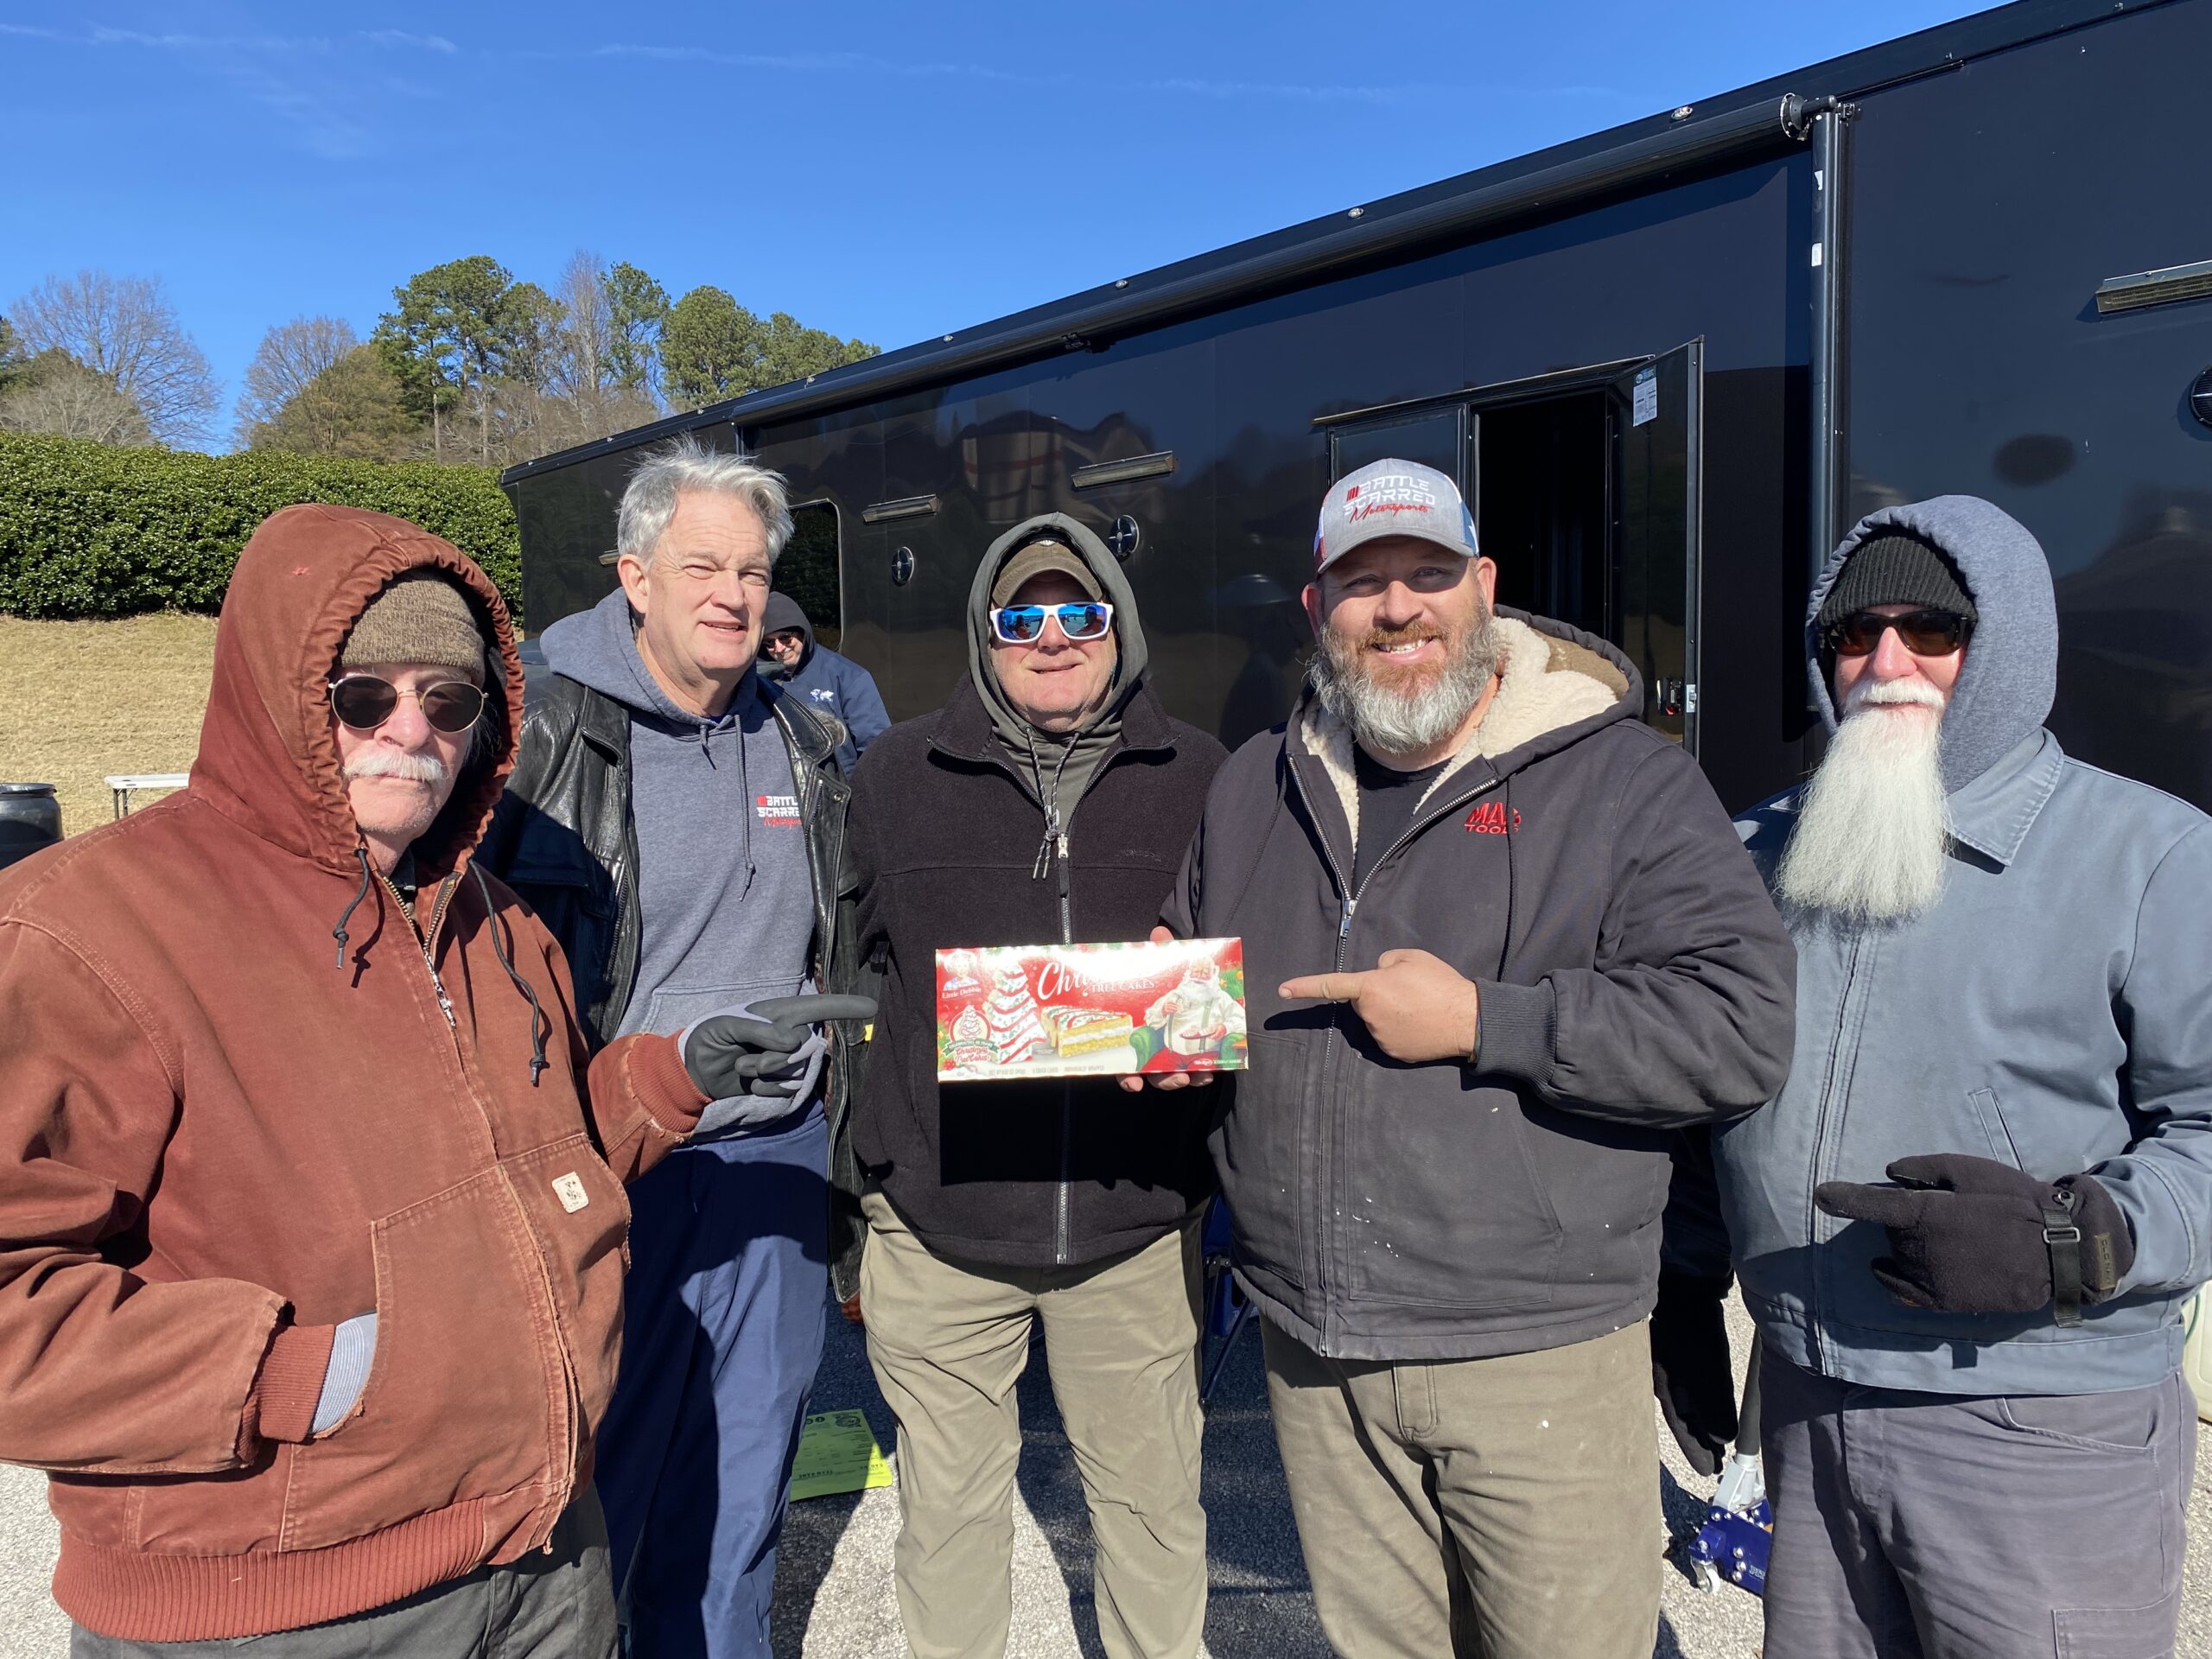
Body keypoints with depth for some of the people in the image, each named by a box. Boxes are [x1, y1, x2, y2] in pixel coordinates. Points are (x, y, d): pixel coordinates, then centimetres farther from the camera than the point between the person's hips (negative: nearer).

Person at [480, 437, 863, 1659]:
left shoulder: (796, 738, 9)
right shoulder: (546, 730, -9)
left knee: (743, 1482, 18)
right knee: (598, 1478, 8)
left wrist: (842, 1105, 17)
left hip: (778, 1157, 5)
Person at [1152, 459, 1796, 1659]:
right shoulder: (1258, 787, 10)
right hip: (1313, 1355, 5)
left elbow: (1743, 1026, -16)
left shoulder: (1622, 782, -7)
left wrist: (1482, 1021, -20)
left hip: (1542, 1363, -4)